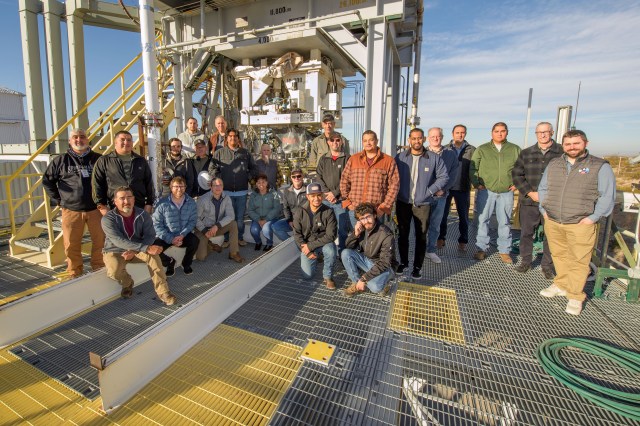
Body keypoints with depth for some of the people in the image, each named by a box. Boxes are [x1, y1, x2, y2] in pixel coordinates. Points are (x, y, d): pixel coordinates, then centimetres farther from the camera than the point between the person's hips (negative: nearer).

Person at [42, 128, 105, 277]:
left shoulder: (98, 159, 4)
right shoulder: (61, 160, 5)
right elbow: (47, 181, 14)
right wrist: (59, 200, 7)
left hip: (96, 209, 0)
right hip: (71, 210, 0)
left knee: (100, 242, 5)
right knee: (72, 245, 6)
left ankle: (99, 270, 21)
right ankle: (74, 274, 20)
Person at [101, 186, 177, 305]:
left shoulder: (143, 214, -9)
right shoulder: (108, 218, -19)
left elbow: (150, 235, -12)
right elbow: (119, 241, -31)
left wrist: (134, 251, -28)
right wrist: (146, 248, -42)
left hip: (137, 250, 2)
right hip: (114, 251, -1)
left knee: (153, 255, -29)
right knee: (114, 271, -32)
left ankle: (163, 292, -23)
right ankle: (127, 283, 6)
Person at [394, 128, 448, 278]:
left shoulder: (434, 158, -3)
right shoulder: (400, 157, -1)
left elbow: (444, 176, 2)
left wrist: (430, 191, -6)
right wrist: (397, 192, -3)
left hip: (423, 204, -1)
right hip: (403, 202, 1)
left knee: (421, 236, 6)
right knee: (403, 234, 11)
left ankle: (417, 266, 21)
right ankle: (403, 262, 28)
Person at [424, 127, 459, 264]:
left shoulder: (451, 155, 9)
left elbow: (453, 174, 4)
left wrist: (443, 189, -9)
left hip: (441, 195, 2)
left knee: (435, 225, 8)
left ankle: (431, 250, 19)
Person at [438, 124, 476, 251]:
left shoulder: (472, 150, 4)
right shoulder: (445, 149, 4)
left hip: (463, 188, 0)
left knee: (463, 216, 8)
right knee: (443, 214, 6)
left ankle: (463, 241, 20)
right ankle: (441, 238, 19)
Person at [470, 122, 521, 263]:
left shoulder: (515, 149, 8)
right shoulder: (482, 149, 3)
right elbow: (472, 168, 3)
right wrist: (477, 184, -5)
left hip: (506, 193, 2)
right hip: (486, 191, -1)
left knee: (505, 222, 8)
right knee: (482, 220, 3)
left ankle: (504, 251, 19)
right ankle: (481, 249, 14)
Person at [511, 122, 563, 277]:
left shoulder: (562, 153, 0)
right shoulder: (526, 153, 8)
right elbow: (516, 174, 4)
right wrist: (530, 193, -6)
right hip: (528, 202, 2)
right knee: (526, 233, 8)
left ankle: (547, 265, 20)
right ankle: (525, 261, 23)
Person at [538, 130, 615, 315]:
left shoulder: (600, 166, 0)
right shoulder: (553, 164, 11)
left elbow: (607, 196, -3)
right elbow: (543, 188, 17)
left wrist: (592, 218, -11)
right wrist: (544, 210, 6)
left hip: (581, 225, -3)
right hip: (553, 223, 4)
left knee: (578, 262, 1)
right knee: (559, 256, 14)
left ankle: (575, 297, 14)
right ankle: (561, 285, 30)